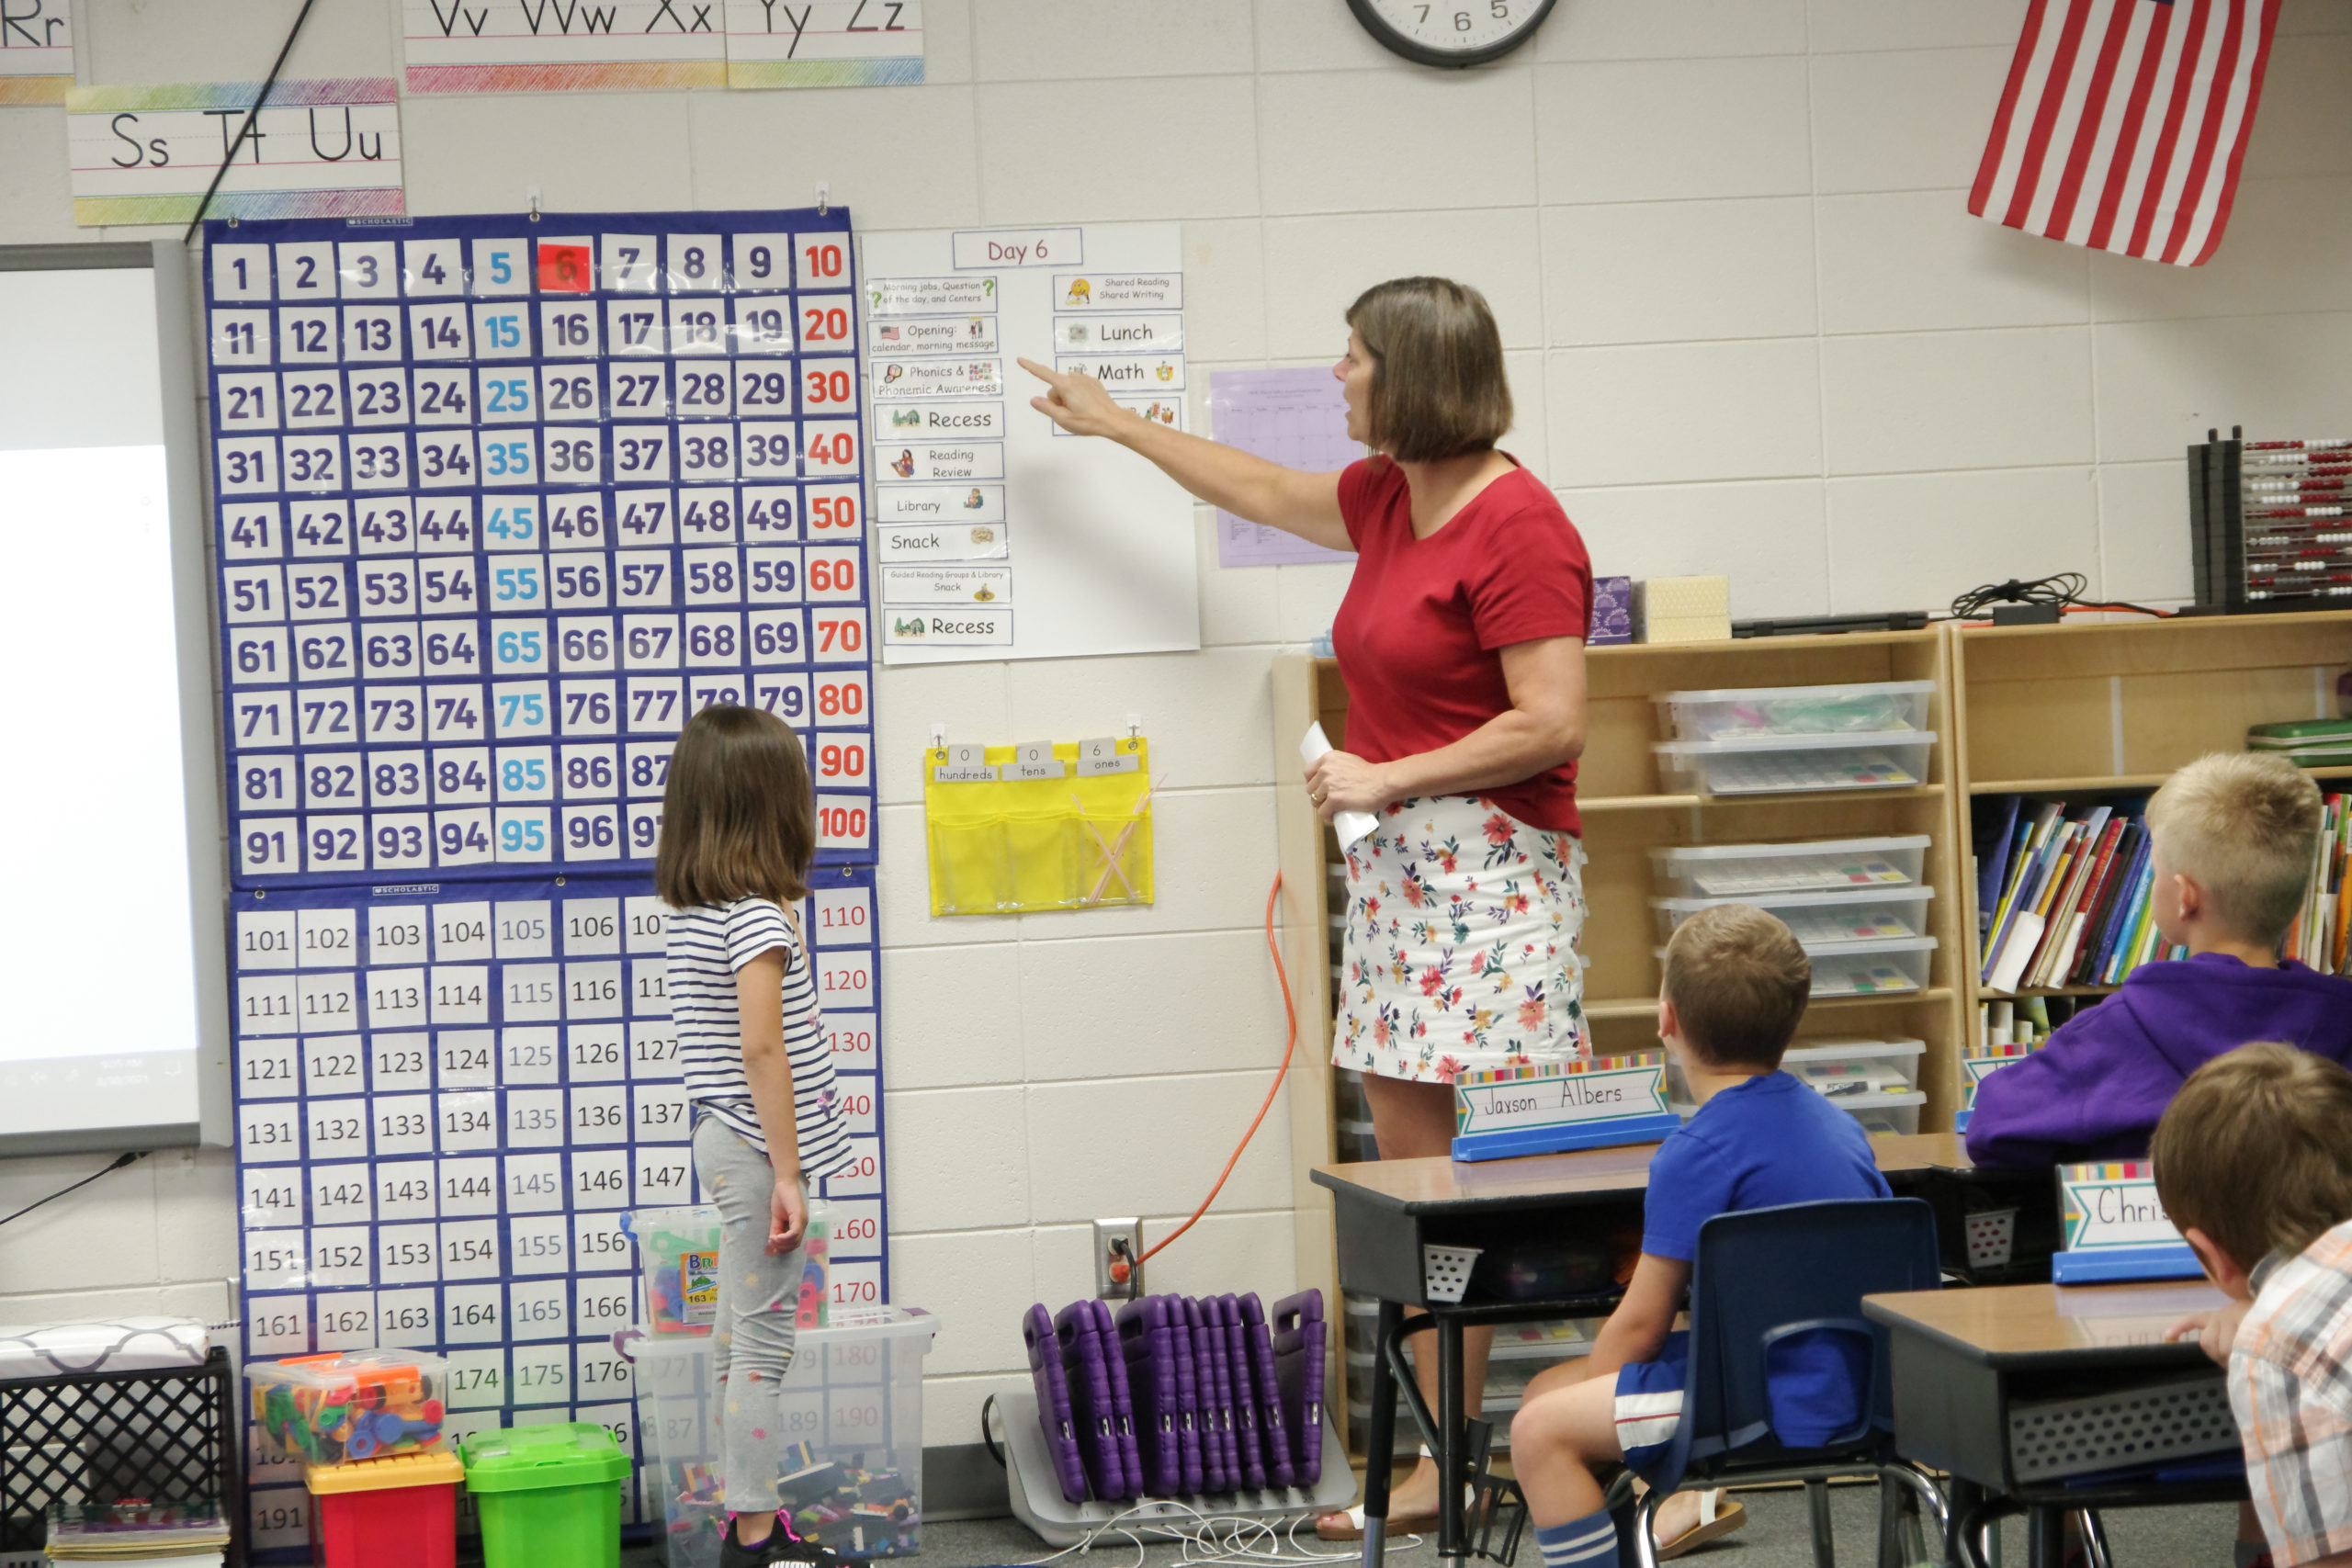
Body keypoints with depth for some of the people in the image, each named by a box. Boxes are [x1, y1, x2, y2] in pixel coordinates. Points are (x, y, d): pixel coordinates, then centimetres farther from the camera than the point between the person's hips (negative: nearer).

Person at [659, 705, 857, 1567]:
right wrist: (787, 1173, -20)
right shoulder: (759, 915, -17)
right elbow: (763, 1050, -21)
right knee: (761, 1345, -6)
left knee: (744, 1336, 14)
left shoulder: (693, 910, 10)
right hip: (758, 1145, -10)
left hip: (724, 1140, 10)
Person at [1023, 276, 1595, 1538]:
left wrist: (1389, 778, -12)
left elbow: (1551, 725, -18)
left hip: (1489, 867, -9)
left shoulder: (1518, 526, -13)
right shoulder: (1388, 499, 15)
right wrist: (1116, 423, 45)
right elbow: (1268, 494, 35)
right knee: (1412, 1169, 5)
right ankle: (1442, 1464, 8)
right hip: (1396, 865, 9)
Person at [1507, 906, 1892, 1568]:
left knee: (1541, 1429, -9)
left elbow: (1640, 1326, -12)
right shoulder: (1835, 1122, 9)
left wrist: (1587, 1386, 8)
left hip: (1777, 1410, -9)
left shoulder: (1698, 1153, -17)